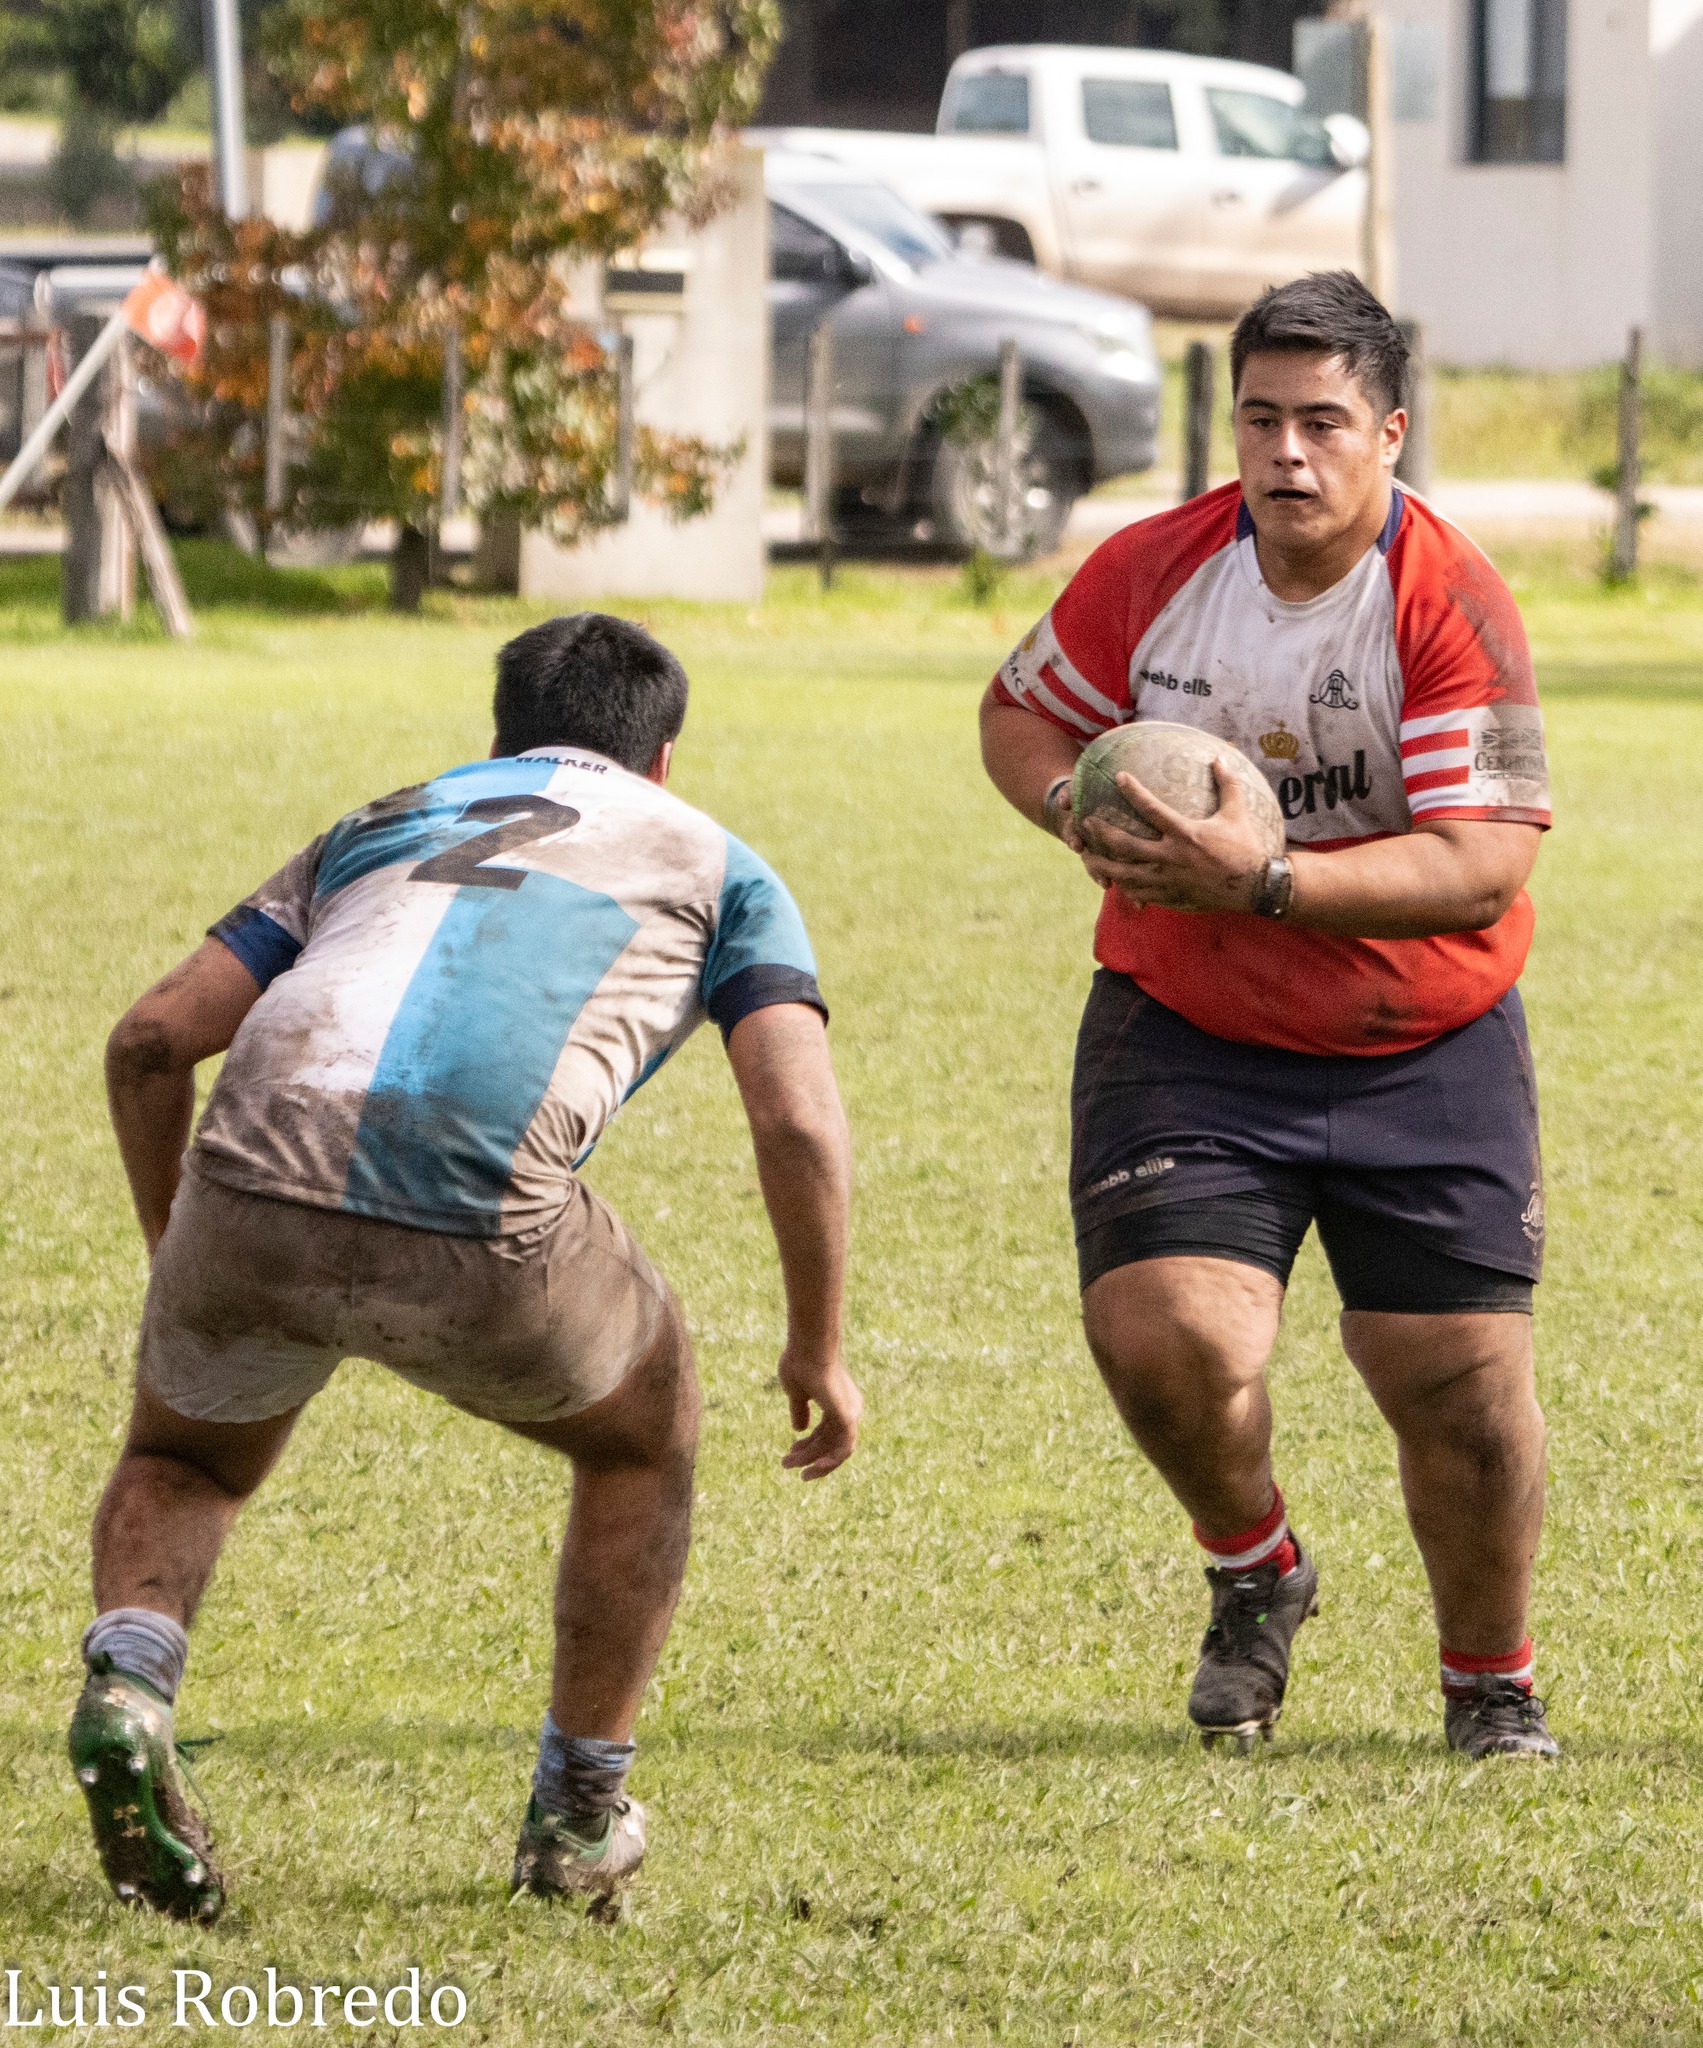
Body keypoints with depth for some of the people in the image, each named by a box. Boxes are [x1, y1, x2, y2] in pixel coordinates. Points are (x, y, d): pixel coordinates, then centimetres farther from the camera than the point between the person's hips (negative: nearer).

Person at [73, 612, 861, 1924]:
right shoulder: (715, 866, 26)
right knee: (646, 1436, 30)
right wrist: (819, 1350, 23)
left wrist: (177, 1261, 36)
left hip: (256, 1187, 2)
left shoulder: (377, 826, 33)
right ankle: (580, 1821, 33)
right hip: (486, 1241, -2)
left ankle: (129, 1679, 0)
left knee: (186, 1462, 31)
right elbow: (800, 1124, 11)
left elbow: (152, 1041, 24)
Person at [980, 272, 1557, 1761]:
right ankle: (1254, 1574, 15)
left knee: (1468, 1389, -5)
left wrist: (1267, 880, -31)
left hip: (1426, 1059, -1)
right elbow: (1021, 713, 13)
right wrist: (1084, 816, -10)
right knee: (1166, 1335, -18)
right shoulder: (1154, 572, -5)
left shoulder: (1453, 603, -15)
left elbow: (1486, 862, -22)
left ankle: (1493, 1690, 21)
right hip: (1184, 1039, 2)